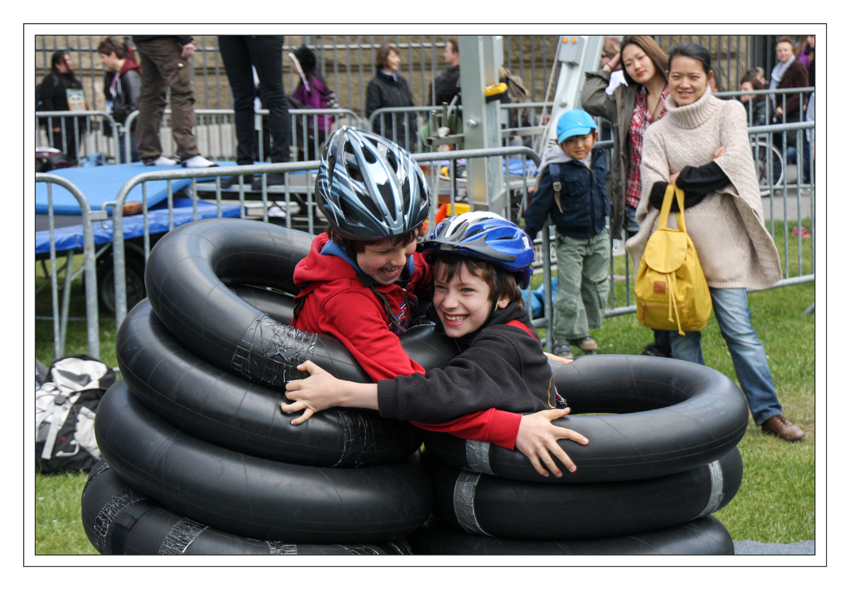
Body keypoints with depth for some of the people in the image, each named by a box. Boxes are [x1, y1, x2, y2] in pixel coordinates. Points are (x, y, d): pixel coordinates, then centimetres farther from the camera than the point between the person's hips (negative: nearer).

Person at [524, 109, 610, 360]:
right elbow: (539, 205, -11)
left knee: (596, 285, 14)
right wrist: (528, 236, -8)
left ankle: (584, 330, 30)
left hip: (598, 237, 6)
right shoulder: (556, 170, -18)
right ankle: (565, 336, 7)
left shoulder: (598, 160, -1)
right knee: (569, 290, -5)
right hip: (570, 240, -6)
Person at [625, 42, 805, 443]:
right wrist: (708, 174, -14)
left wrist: (684, 180, -8)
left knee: (738, 329, -4)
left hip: (721, 242, -2)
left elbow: (734, 162, -10)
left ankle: (769, 413, 5)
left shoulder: (729, 112, 5)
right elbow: (655, 192, -4)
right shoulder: (657, 133, 8)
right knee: (682, 333, 4)